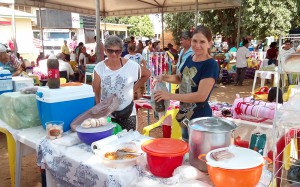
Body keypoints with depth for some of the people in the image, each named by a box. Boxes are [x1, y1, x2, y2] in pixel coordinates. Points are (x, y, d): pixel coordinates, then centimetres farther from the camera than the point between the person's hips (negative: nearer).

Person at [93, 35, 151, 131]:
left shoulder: (131, 66, -9)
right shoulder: (99, 68, -6)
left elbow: (147, 74, 8)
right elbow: (96, 92, 0)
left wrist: (134, 88, 3)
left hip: (127, 114, -1)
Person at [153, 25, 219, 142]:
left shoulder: (211, 65, -19)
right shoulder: (190, 58, 4)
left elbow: (201, 96, -26)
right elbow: (180, 78, 19)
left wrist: (170, 96, -25)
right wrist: (165, 77, -2)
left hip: (199, 117, -7)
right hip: (185, 114, 8)